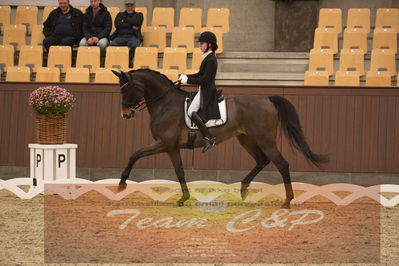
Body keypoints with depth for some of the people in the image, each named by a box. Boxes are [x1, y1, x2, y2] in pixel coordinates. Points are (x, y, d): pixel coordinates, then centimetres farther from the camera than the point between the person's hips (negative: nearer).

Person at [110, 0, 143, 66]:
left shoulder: (138, 15, 23)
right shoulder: (120, 14, 26)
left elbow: (136, 23, 0)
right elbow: (117, 24, 4)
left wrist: (124, 19, 8)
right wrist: (131, 26, -2)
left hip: (133, 36, -1)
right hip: (120, 36, 1)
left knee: (135, 45, -38)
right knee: (112, 45, -33)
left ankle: (128, 62, -29)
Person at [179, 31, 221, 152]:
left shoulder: (211, 60, -17)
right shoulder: (208, 57, 14)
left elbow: (205, 79, -21)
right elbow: (200, 75, 20)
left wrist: (188, 80, -16)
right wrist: (186, 77, 8)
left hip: (207, 91, -11)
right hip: (204, 90, 11)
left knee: (191, 112, -19)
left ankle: (209, 138, -21)